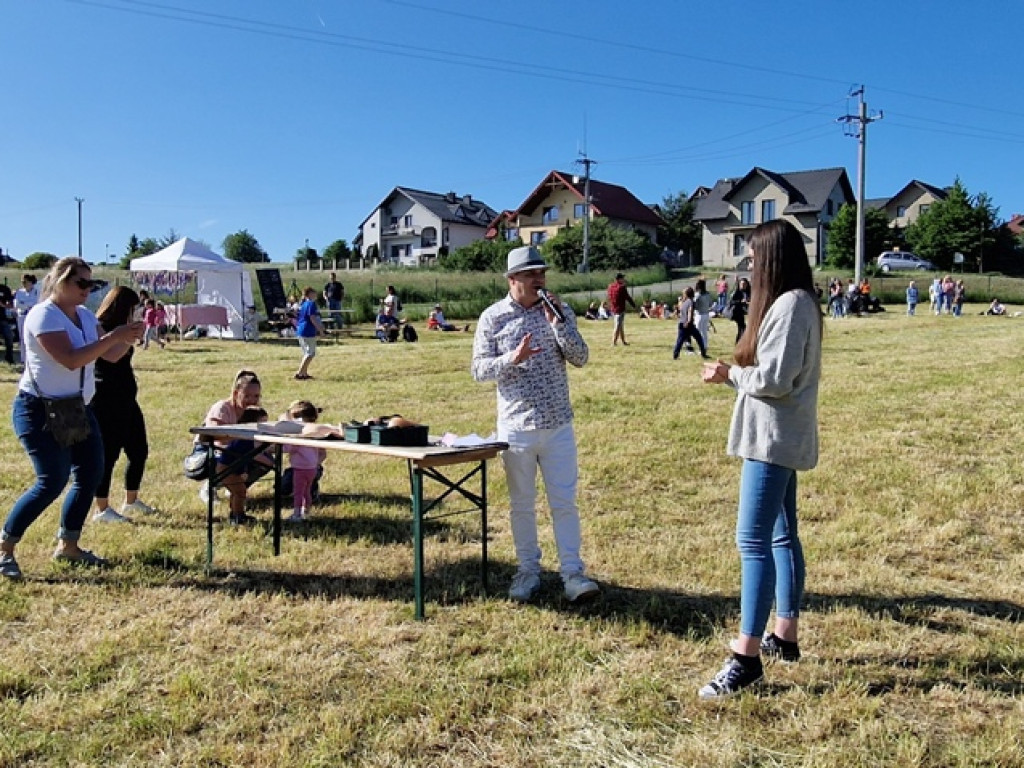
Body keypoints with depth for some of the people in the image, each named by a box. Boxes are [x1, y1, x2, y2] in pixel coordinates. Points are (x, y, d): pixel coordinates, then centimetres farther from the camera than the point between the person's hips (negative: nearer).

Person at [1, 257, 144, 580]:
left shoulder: (85, 316, 8)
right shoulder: (43, 315, -17)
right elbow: (70, 359, -28)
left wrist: (128, 337, -12)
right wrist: (113, 337, -28)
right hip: (40, 410, -9)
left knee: (90, 473, 8)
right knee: (53, 481, -12)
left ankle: (68, 545, 21)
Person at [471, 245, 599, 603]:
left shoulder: (559, 310, 2)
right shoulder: (493, 317, -3)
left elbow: (580, 358, -4)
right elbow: (479, 369, -5)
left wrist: (558, 323, -17)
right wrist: (511, 359, -23)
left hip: (558, 425, 1)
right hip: (516, 426, -1)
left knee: (564, 502, 3)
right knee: (522, 504, 11)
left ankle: (572, 572, 11)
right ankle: (528, 571, 23)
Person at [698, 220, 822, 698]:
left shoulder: (790, 305, -17)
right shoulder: (794, 302, 15)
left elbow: (775, 379, -21)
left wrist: (729, 375, -6)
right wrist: (737, 374, 4)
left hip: (774, 439, -11)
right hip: (780, 439, 11)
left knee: (753, 542, -11)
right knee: (781, 536, 16)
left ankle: (746, 658, -7)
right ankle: (785, 637, 27)